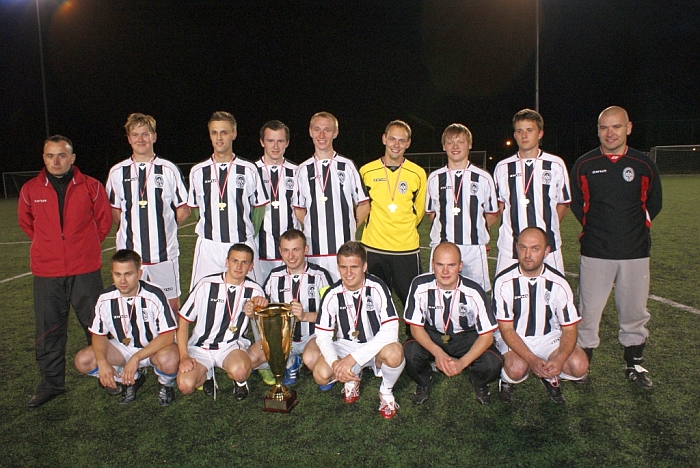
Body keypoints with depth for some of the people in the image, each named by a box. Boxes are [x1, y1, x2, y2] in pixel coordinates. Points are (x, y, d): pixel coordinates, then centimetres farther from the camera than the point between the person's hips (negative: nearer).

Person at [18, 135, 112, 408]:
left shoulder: (91, 187, -2)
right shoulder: (30, 190, 3)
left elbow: (104, 220, 11)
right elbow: (25, 222, 19)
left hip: (85, 271, -2)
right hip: (46, 273, 2)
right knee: (48, 331, 9)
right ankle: (51, 383, 25)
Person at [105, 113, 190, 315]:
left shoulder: (169, 170, 2)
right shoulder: (117, 173, 6)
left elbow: (183, 209, 7)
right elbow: (113, 210, 16)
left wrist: (165, 228, 0)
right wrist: (130, 228, 4)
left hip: (164, 252, -1)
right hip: (129, 252, 1)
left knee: (171, 304, 5)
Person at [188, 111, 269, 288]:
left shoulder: (249, 170, 3)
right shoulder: (198, 172, 8)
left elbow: (261, 208, 9)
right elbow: (194, 208, 16)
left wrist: (249, 234, 4)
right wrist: (209, 229, 8)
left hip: (243, 246, -1)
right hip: (208, 247, 2)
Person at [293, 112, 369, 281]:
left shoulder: (347, 166, 4)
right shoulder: (304, 169, 9)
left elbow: (363, 204, 8)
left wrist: (349, 227, 0)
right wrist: (311, 227, 3)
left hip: (343, 248, -1)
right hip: (313, 250, 2)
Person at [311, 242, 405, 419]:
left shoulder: (377, 288, -21)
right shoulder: (332, 295, -12)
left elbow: (390, 331, -28)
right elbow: (322, 336, -6)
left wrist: (353, 358, -31)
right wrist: (335, 363, -27)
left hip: (377, 347, -2)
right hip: (346, 346, 3)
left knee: (394, 353, -36)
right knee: (320, 374, -24)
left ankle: (386, 392, 0)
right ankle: (353, 377, 13)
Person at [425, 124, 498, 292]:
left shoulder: (483, 178, 4)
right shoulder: (435, 178, 8)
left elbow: (492, 214, 10)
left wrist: (474, 232, 0)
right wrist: (445, 229, 3)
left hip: (474, 248, -1)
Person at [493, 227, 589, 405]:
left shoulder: (558, 283, -11)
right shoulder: (504, 281, -16)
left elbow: (569, 330, -8)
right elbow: (506, 329, -13)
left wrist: (560, 359, -28)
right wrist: (532, 359, -27)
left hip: (549, 338, 3)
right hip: (514, 339, -2)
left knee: (580, 366, -23)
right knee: (516, 369, -33)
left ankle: (549, 376, 11)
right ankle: (508, 378, 5)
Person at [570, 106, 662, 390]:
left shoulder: (644, 165, 1)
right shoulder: (584, 165, 0)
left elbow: (653, 204, 14)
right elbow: (576, 203, 13)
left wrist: (636, 229, 10)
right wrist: (595, 229, 9)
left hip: (635, 252, 1)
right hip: (595, 252, -1)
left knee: (634, 311, 10)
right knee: (589, 311, 3)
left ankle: (634, 364, 28)